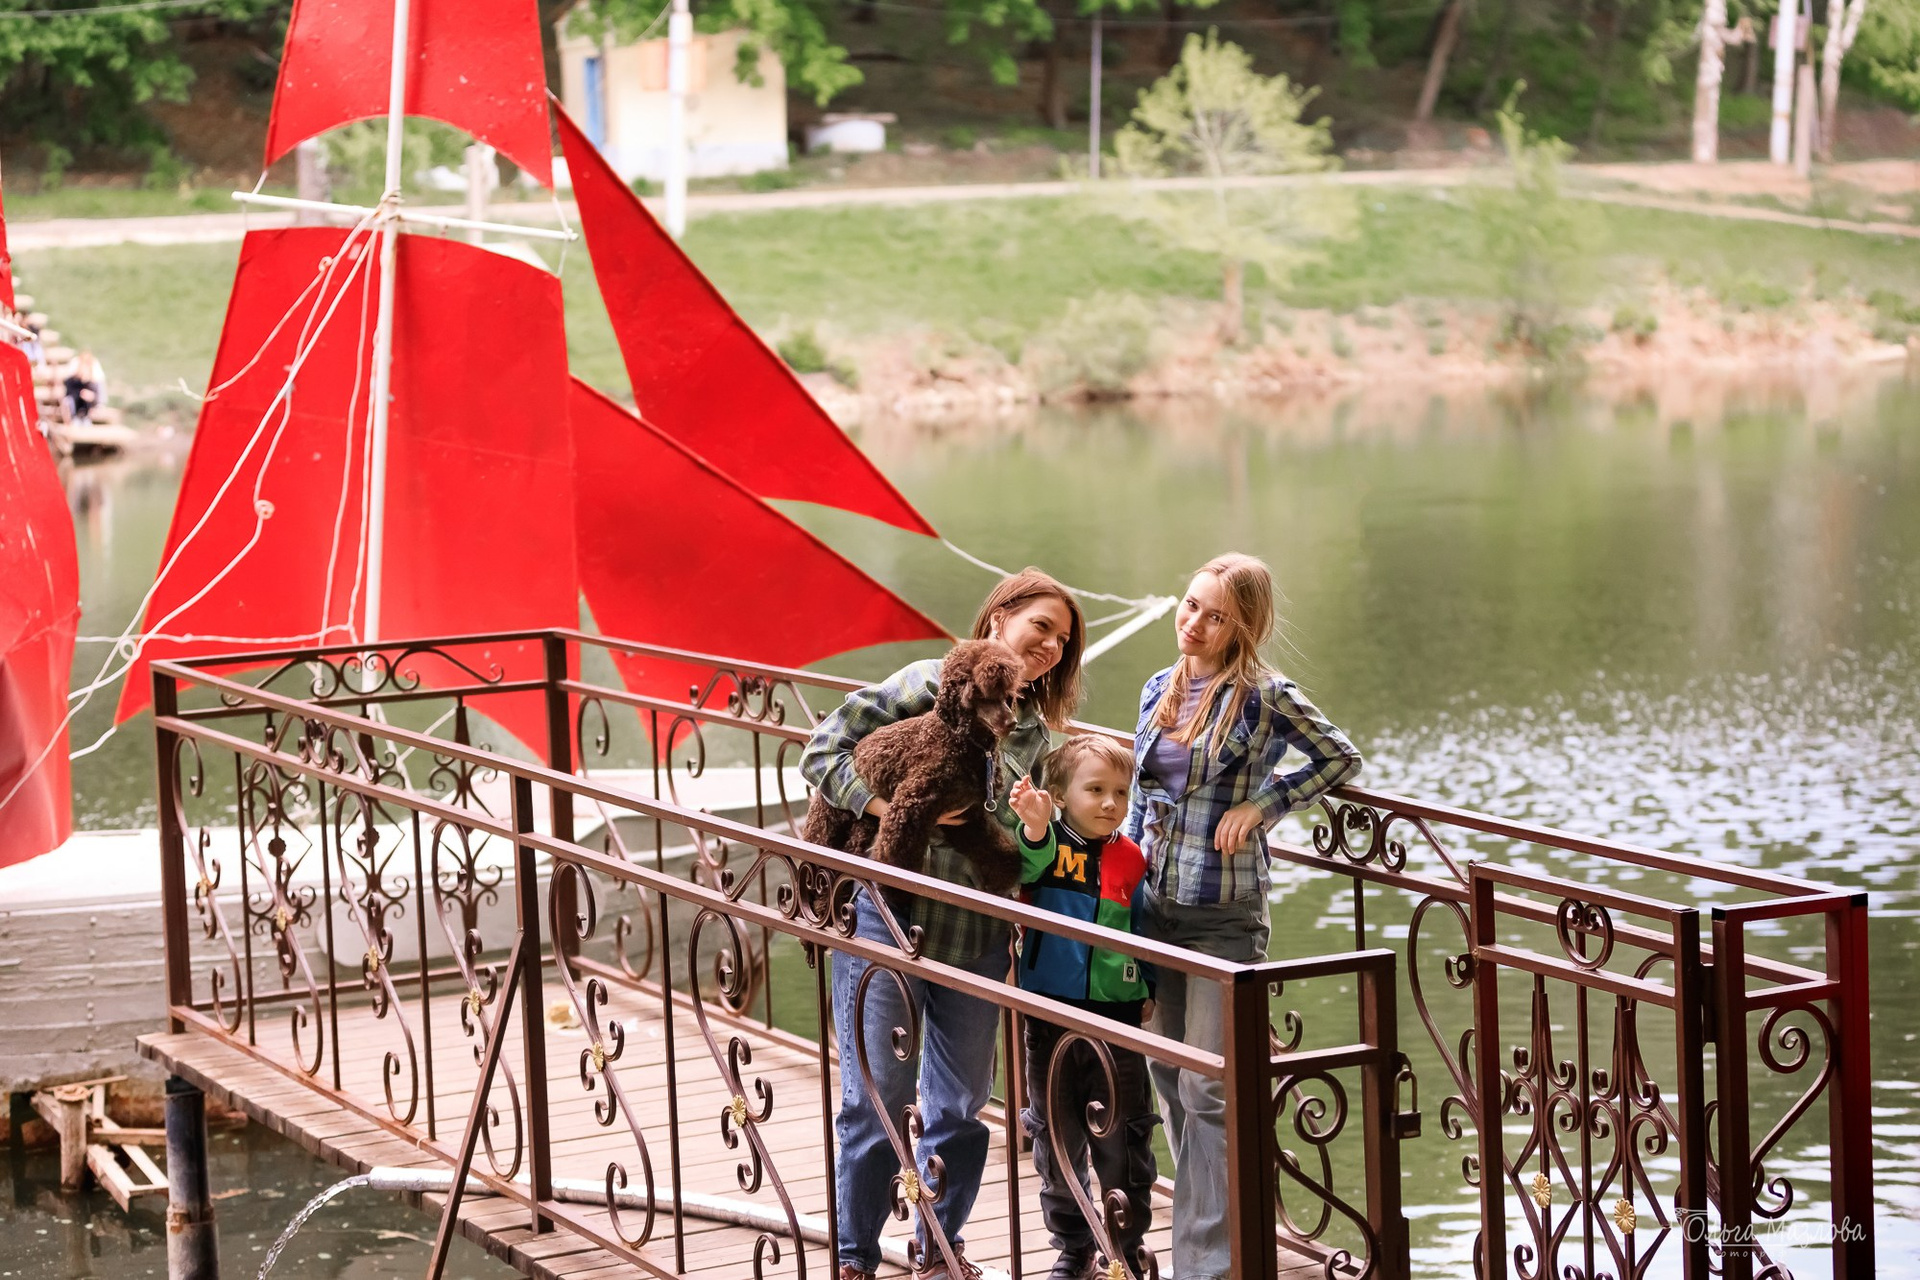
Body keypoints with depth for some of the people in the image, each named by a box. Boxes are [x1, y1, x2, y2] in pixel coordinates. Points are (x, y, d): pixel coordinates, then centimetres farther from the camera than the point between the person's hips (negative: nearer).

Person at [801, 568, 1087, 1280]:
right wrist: (895, 807, -23)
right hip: (892, 920, -6)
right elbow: (822, 752, -11)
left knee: (961, 1106, 13)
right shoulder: (929, 686, -6)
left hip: (977, 935, 6)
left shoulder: (1033, 732, 12)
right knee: (876, 1101, 0)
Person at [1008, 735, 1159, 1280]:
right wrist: (1035, 831, -48)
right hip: (1050, 1015, 0)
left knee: (1121, 1138, 4)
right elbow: (1029, 868, -29)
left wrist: (1150, 989, 6)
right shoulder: (1048, 846, -6)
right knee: (1056, 1136, 10)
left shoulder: (1131, 859, 0)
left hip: (1116, 1015, 0)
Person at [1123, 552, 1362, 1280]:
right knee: (1169, 1085, 12)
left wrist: (1260, 805, -11)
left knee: (1207, 1091, -8)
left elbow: (1341, 760, -3)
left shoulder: (1263, 697, -10)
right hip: (1156, 910, 6)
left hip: (1224, 916, -6)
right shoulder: (1159, 692, 9)